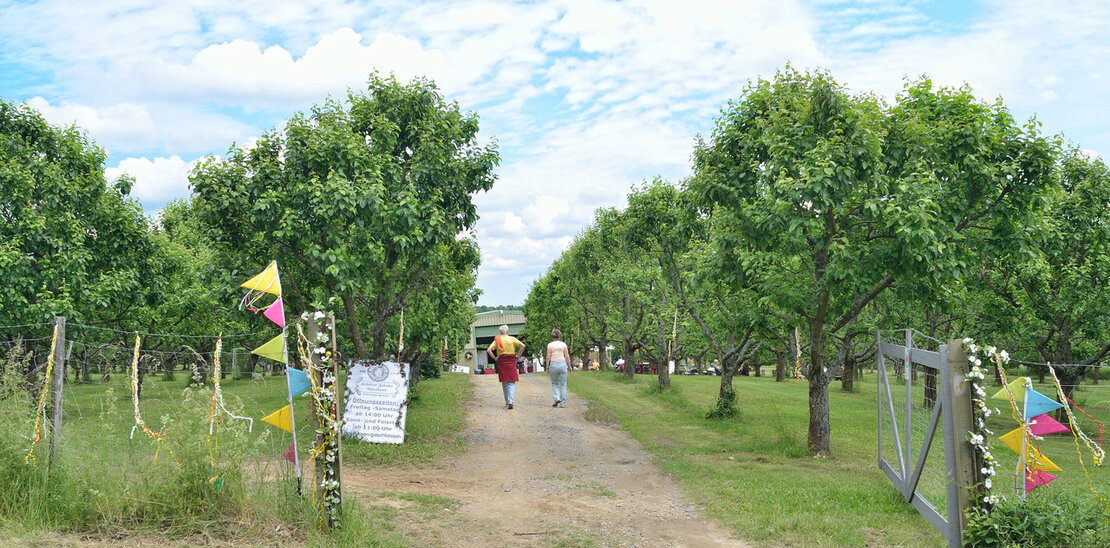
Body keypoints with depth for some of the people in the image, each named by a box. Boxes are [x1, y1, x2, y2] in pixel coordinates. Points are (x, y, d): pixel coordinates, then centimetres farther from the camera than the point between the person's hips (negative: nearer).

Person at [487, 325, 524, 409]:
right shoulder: (512, 339, 1)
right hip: (511, 361, -1)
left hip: (502, 362, 1)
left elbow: (488, 350, -6)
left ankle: (507, 403, 16)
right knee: (512, 382, -1)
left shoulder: (497, 340, 3)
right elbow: (522, 345, -9)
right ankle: (510, 401, -19)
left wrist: (494, 358, 3)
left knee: (504, 383, 11)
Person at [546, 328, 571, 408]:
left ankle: (557, 398, -2)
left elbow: (548, 357, -3)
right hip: (562, 364, 0)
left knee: (554, 383, 16)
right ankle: (563, 403, 6)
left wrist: (547, 367, 4)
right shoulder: (563, 344, 1)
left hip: (553, 364, 0)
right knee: (563, 384, 7)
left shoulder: (550, 345, -1)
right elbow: (567, 356, 0)